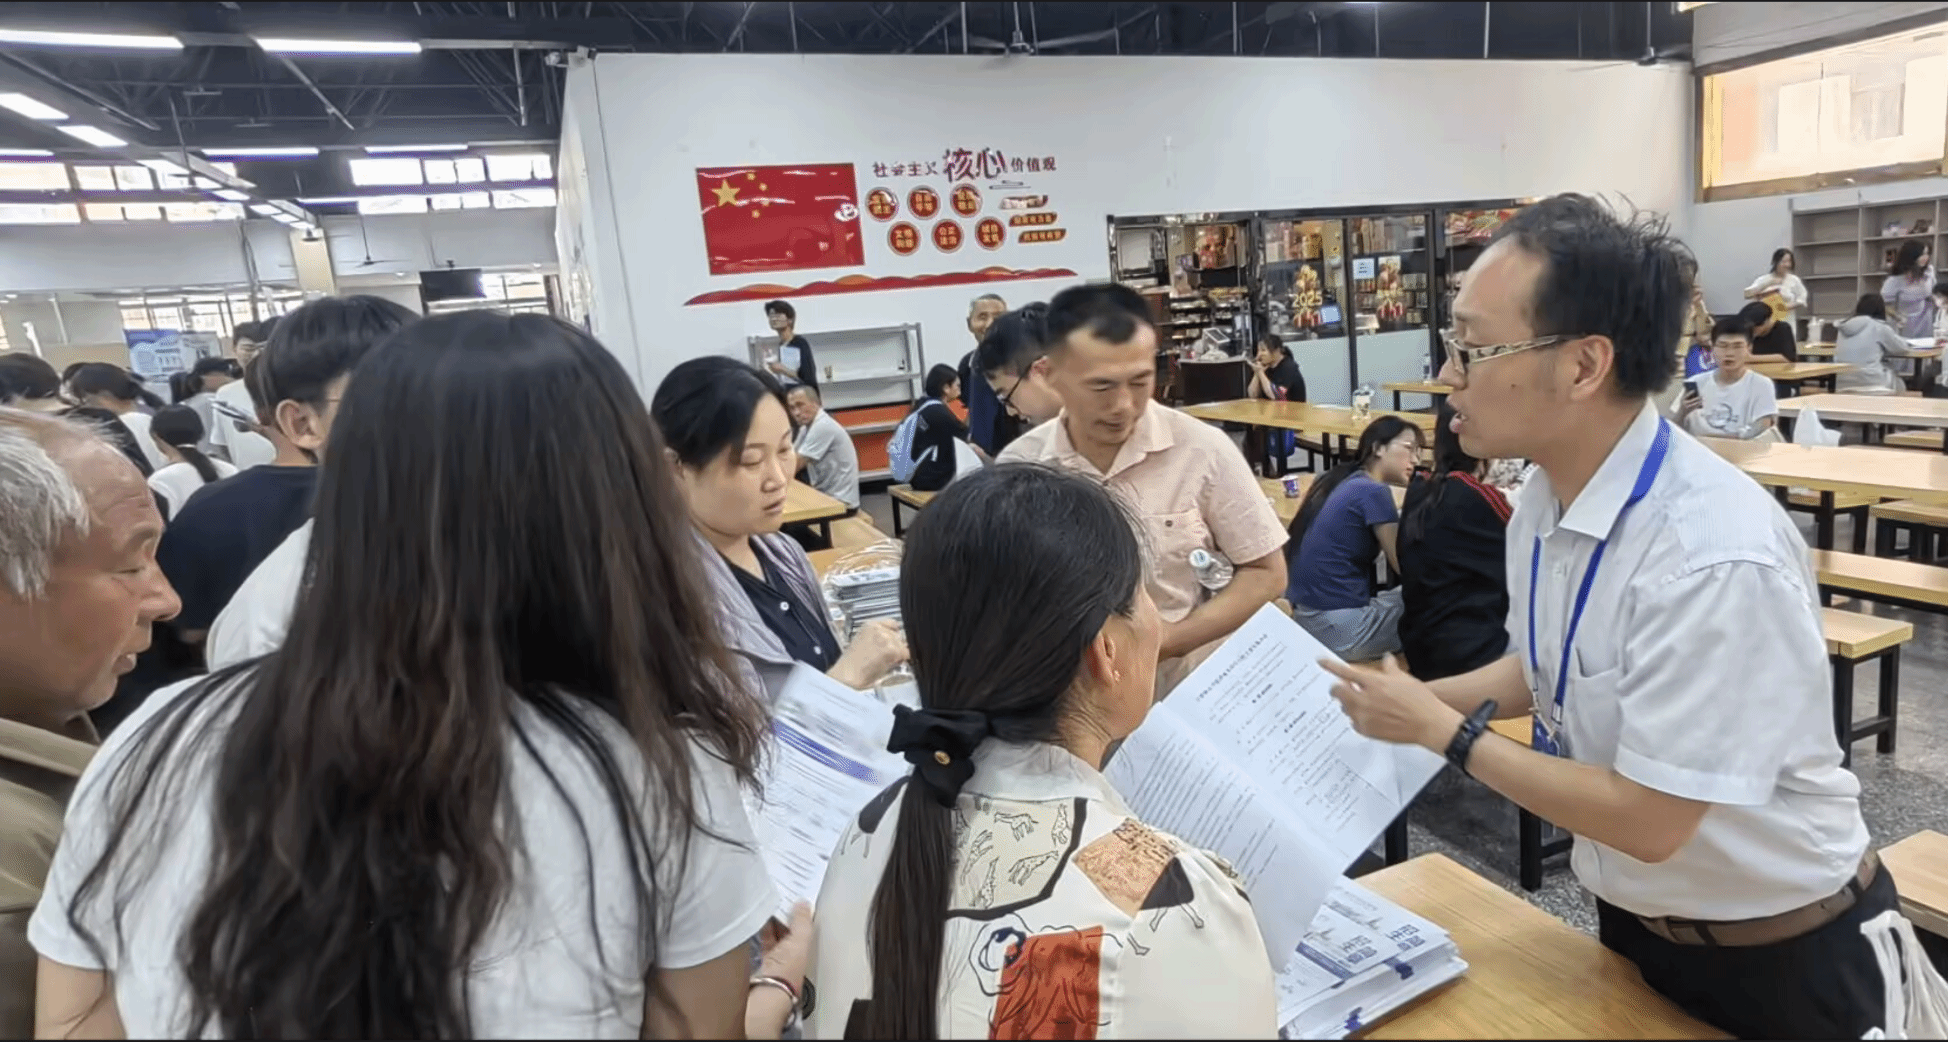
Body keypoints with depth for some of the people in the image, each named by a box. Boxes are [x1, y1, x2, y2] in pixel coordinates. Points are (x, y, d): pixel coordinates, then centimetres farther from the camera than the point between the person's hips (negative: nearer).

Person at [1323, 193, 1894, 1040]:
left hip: (1776, 956, -6)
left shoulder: (1717, 556, -32)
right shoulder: (1543, 498, -9)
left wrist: (1444, 733, -21)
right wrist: (1410, 702, -6)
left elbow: (1647, 820, -28)